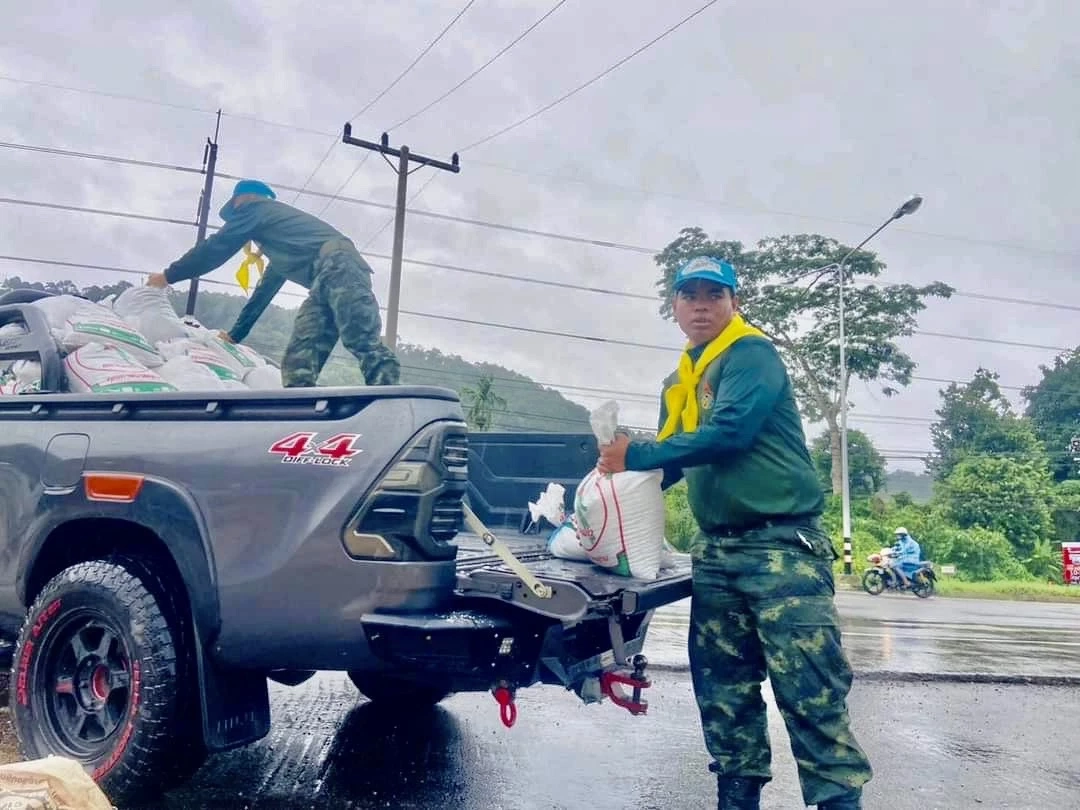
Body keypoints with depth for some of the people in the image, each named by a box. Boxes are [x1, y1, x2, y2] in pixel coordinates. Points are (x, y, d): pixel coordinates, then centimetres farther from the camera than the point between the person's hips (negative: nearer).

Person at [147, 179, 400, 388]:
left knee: (364, 345, -25)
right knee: (298, 362, -4)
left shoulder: (255, 205, 16)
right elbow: (264, 291, 46)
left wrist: (169, 275, 26)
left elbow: (216, 247, 14)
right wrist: (236, 333, 53)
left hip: (336, 265, -8)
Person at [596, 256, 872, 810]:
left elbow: (728, 432, -22)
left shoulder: (752, 355, -7)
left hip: (780, 544, -7)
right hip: (715, 550, 8)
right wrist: (619, 479, 6)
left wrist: (636, 455, -16)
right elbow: (673, 459, 23)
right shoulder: (679, 383, 18)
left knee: (808, 689, -8)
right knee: (724, 689, 11)